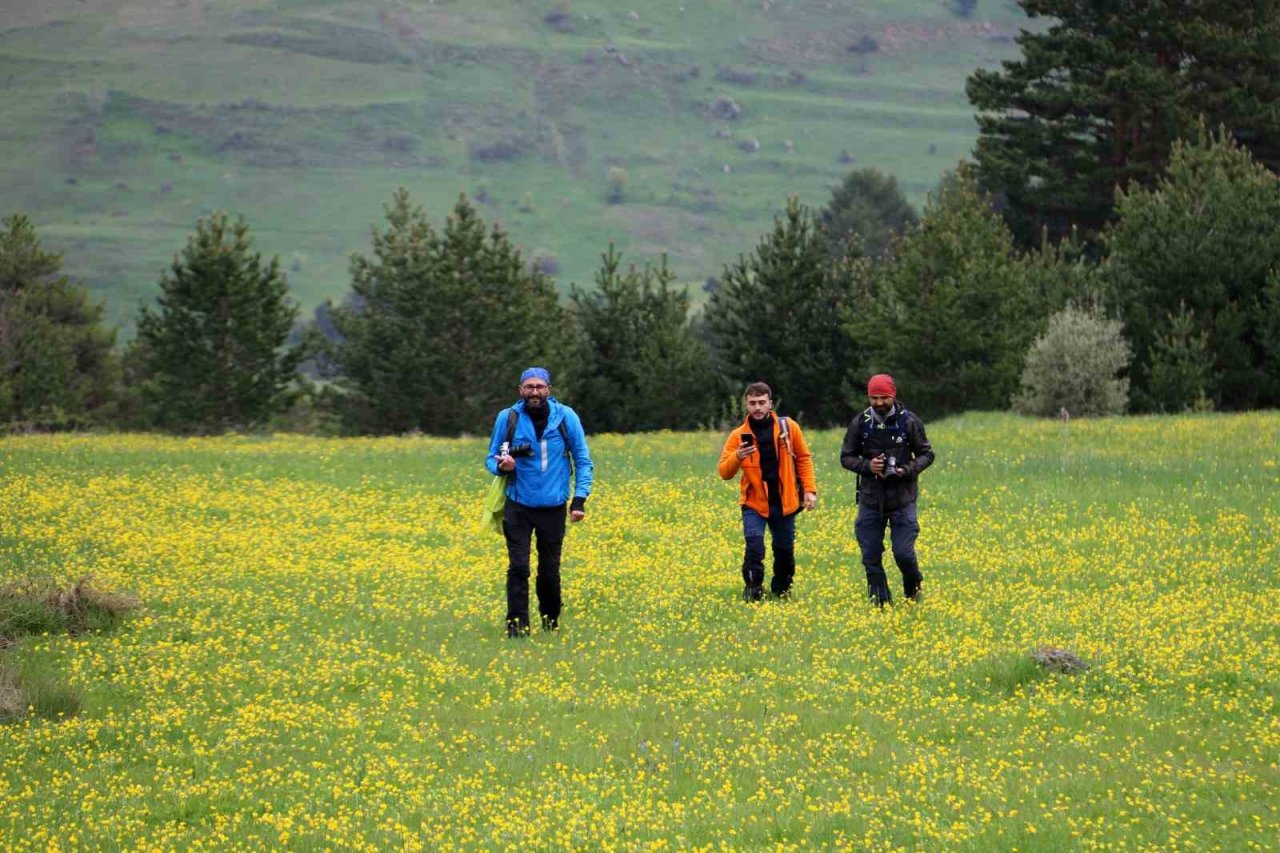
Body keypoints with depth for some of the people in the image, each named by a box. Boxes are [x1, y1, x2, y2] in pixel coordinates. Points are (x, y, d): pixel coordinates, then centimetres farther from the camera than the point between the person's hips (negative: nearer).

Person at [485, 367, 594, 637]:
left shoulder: (566, 417, -4)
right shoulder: (508, 418, -4)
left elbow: (583, 460, 3)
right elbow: (491, 458, 7)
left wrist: (580, 499, -6)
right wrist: (501, 465, -17)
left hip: (553, 506, 1)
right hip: (518, 505, 0)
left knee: (550, 569, 8)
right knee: (518, 566, -9)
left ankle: (551, 621, 25)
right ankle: (516, 624, -5)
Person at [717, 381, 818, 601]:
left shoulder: (788, 428, -1)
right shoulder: (739, 436, -3)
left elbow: (803, 459, 7)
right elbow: (724, 473, -5)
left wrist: (810, 489, 0)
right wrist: (737, 457, -26)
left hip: (784, 502, 1)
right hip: (754, 503, -1)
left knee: (785, 550, 10)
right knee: (754, 544, -20)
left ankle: (782, 590, 31)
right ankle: (752, 590, -6)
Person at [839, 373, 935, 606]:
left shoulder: (909, 422, -4)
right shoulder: (860, 424, -1)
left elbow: (926, 455, 3)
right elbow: (846, 457, 7)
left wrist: (907, 470, -16)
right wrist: (867, 466, -14)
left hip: (902, 499, -2)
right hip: (871, 499, 2)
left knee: (903, 553, -6)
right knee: (871, 556, 1)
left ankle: (914, 589, 24)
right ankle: (880, 602, 14)